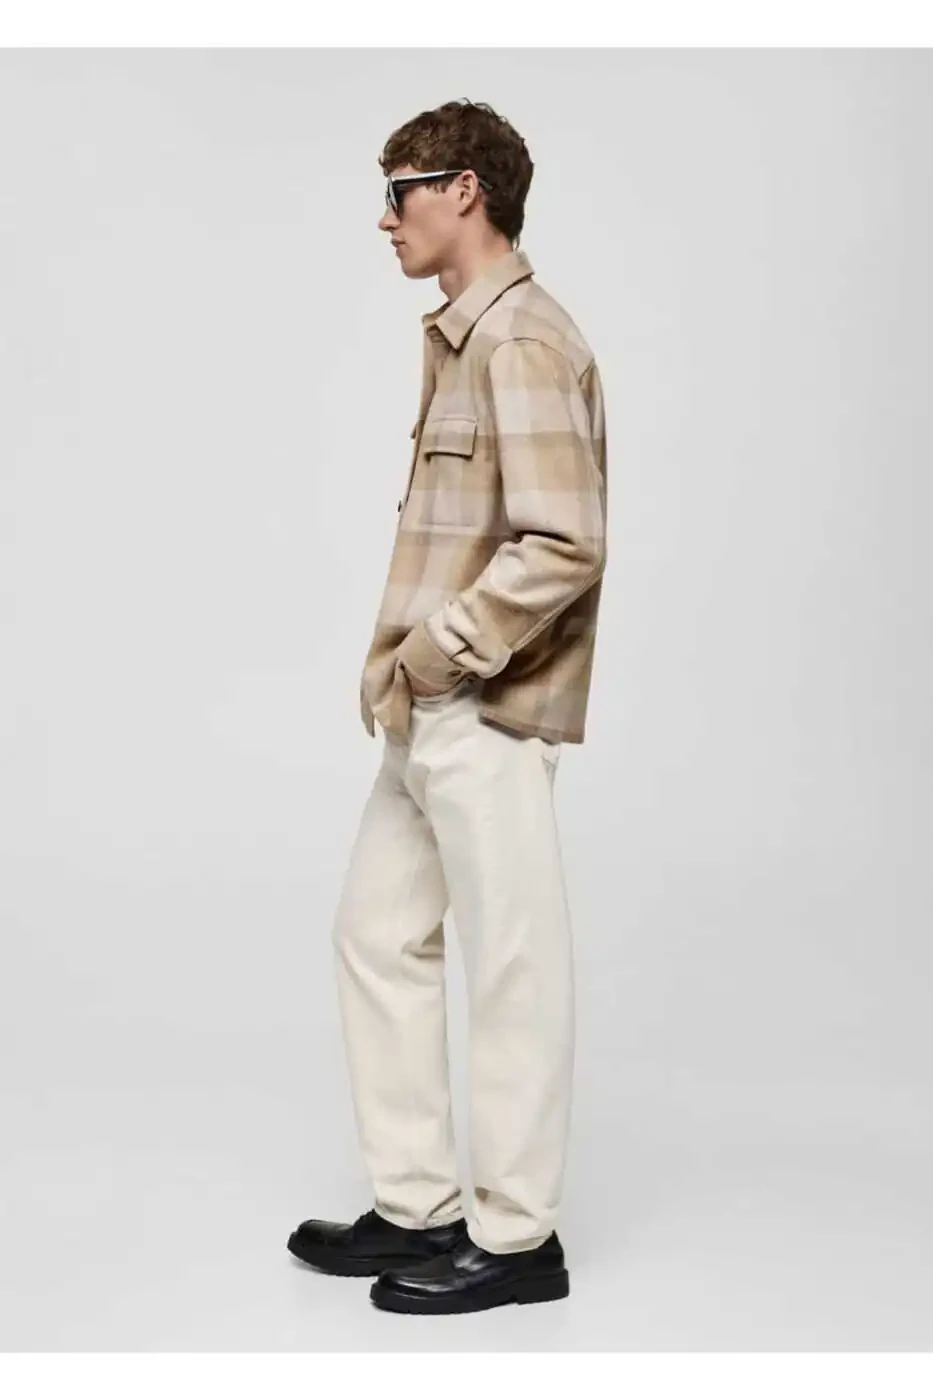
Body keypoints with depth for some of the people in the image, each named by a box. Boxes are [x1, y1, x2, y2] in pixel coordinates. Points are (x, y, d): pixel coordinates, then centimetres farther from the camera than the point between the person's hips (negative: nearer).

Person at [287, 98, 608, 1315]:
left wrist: (422, 659, -15)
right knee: (378, 935, 14)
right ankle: (418, 1207, 26)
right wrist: (405, 666, 10)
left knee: (511, 967, 1)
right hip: (433, 716, 10)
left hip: (485, 716, -10)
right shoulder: (462, 340, 16)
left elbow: (563, 548, -23)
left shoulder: (522, 341, -14)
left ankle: (514, 1238, 16)